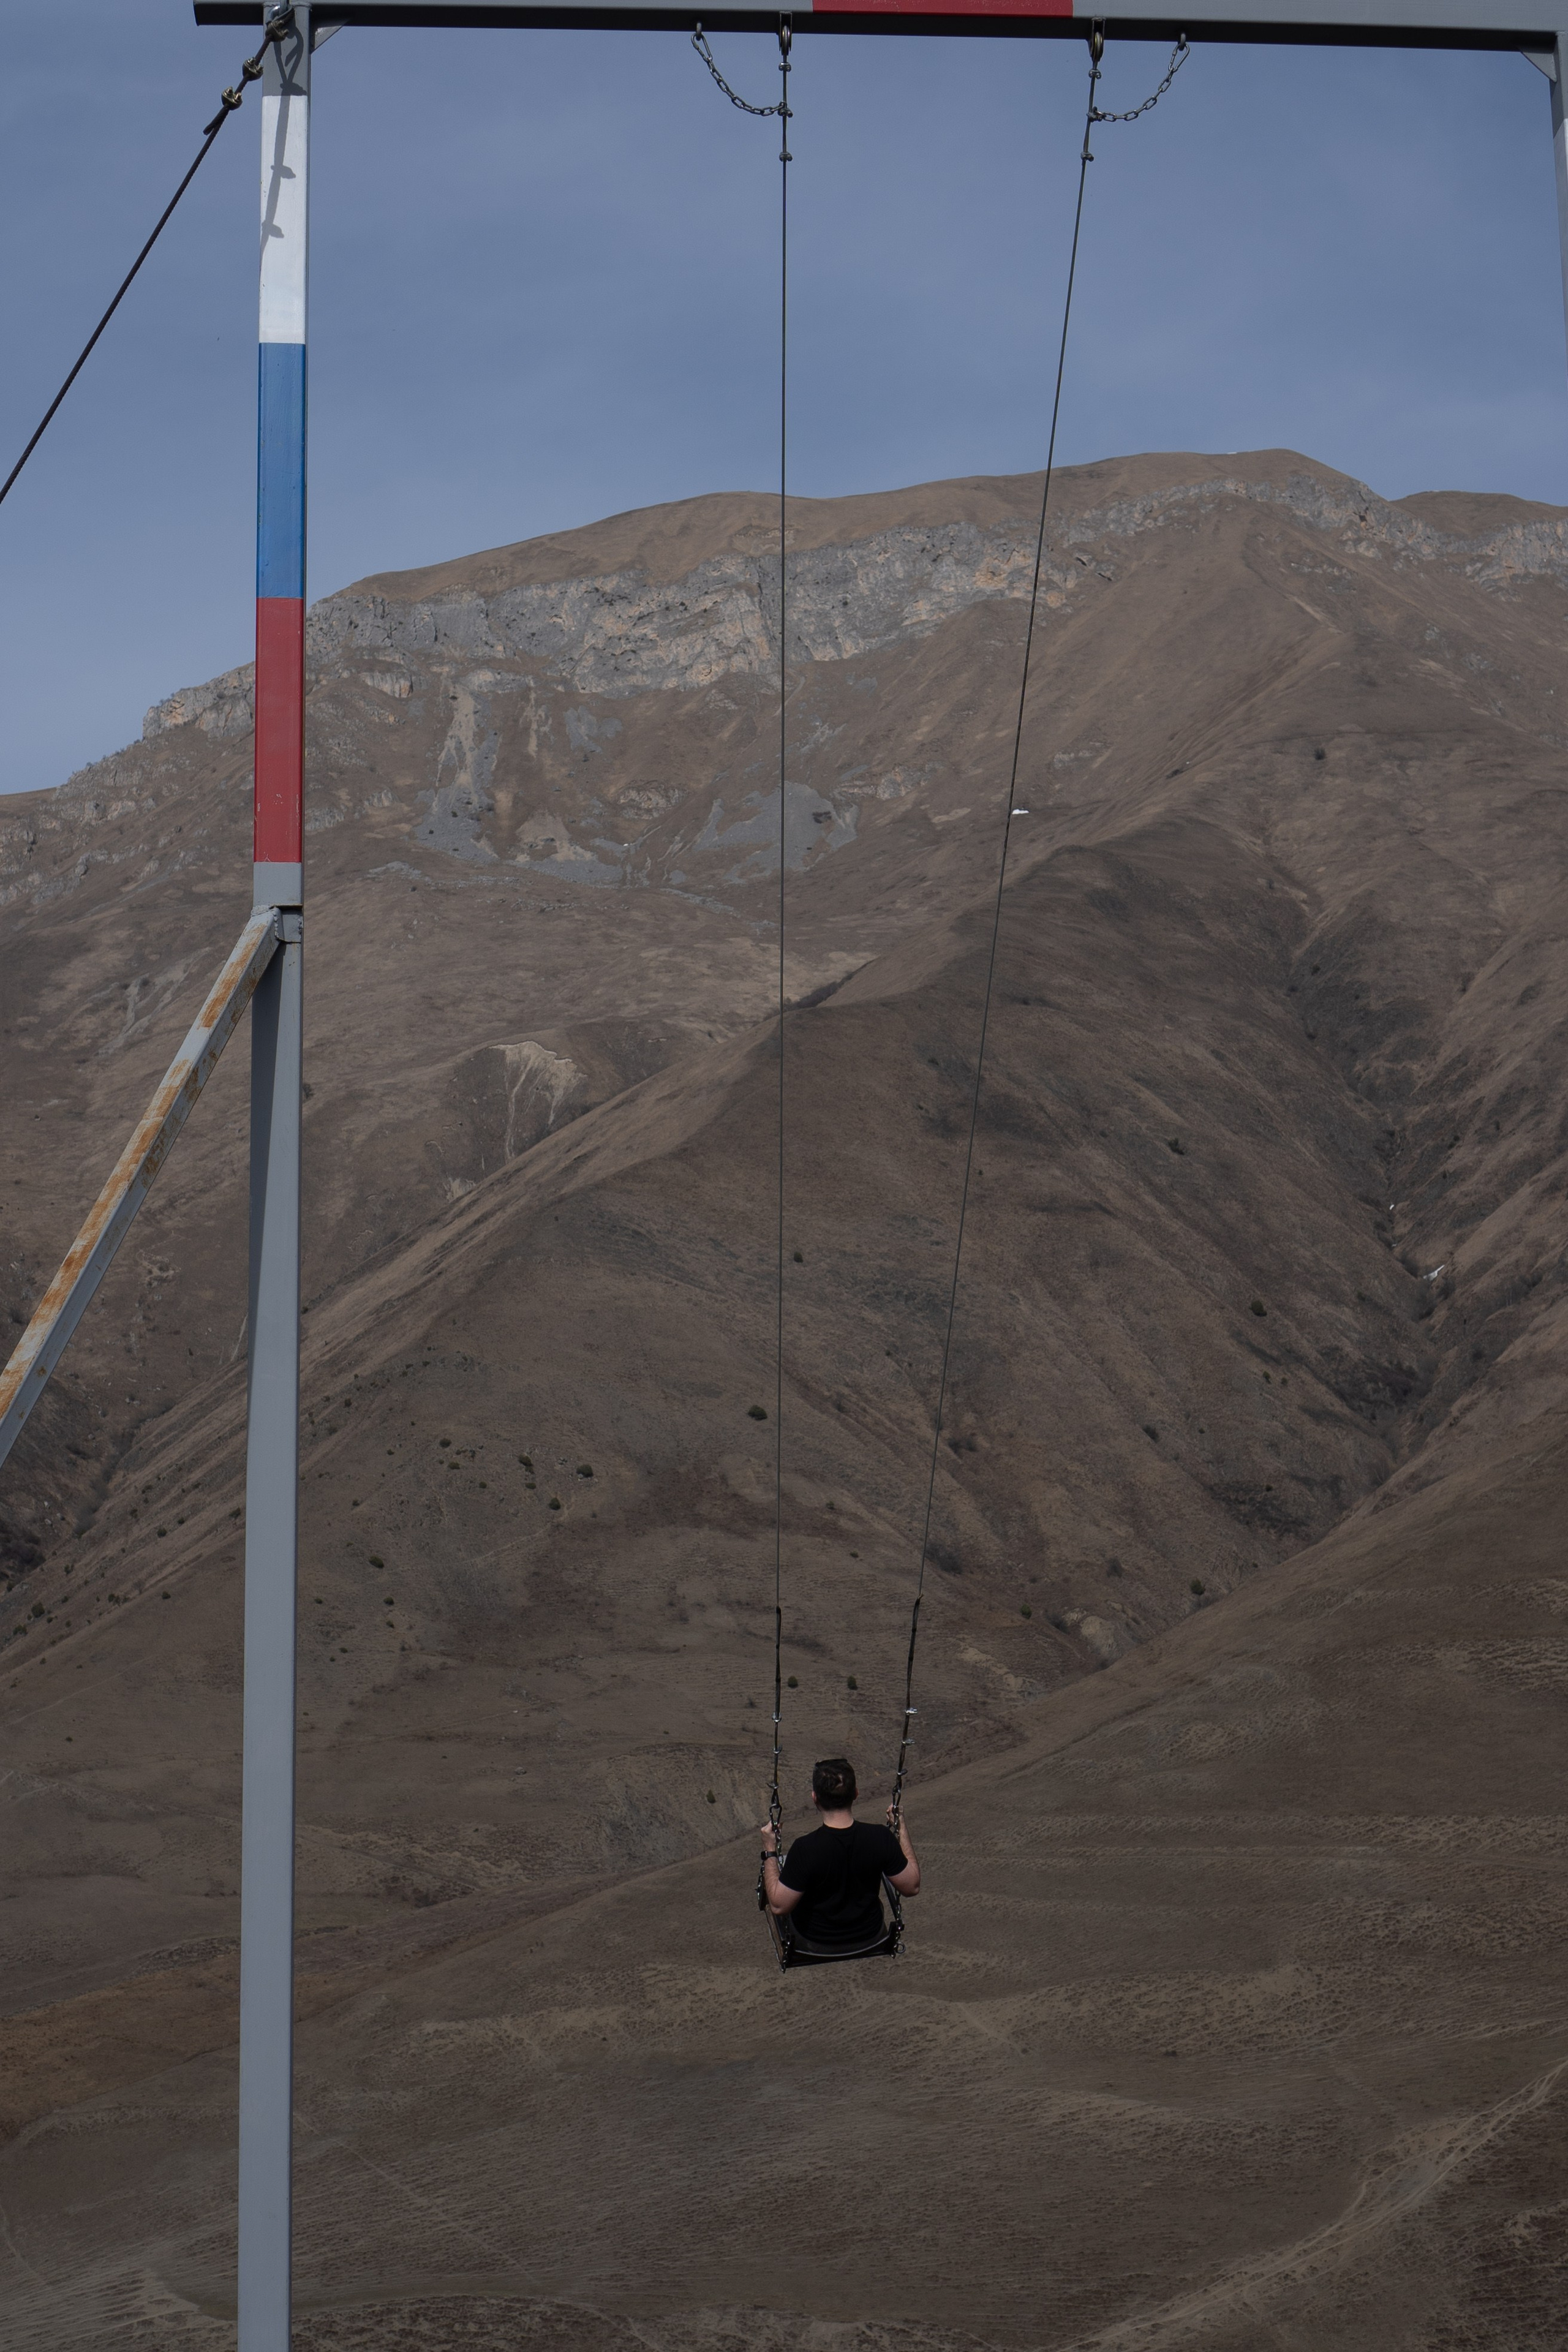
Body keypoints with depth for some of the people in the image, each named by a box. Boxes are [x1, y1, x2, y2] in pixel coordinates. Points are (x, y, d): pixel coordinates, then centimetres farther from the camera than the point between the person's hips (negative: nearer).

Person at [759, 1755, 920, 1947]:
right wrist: (902, 1830, -4)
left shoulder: (806, 1849, -33)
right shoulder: (880, 1838, -25)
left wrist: (769, 1852, -15)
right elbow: (912, 1887, -11)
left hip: (815, 1939, -2)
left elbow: (779, 1906, -24)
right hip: (869, 1936, 2)